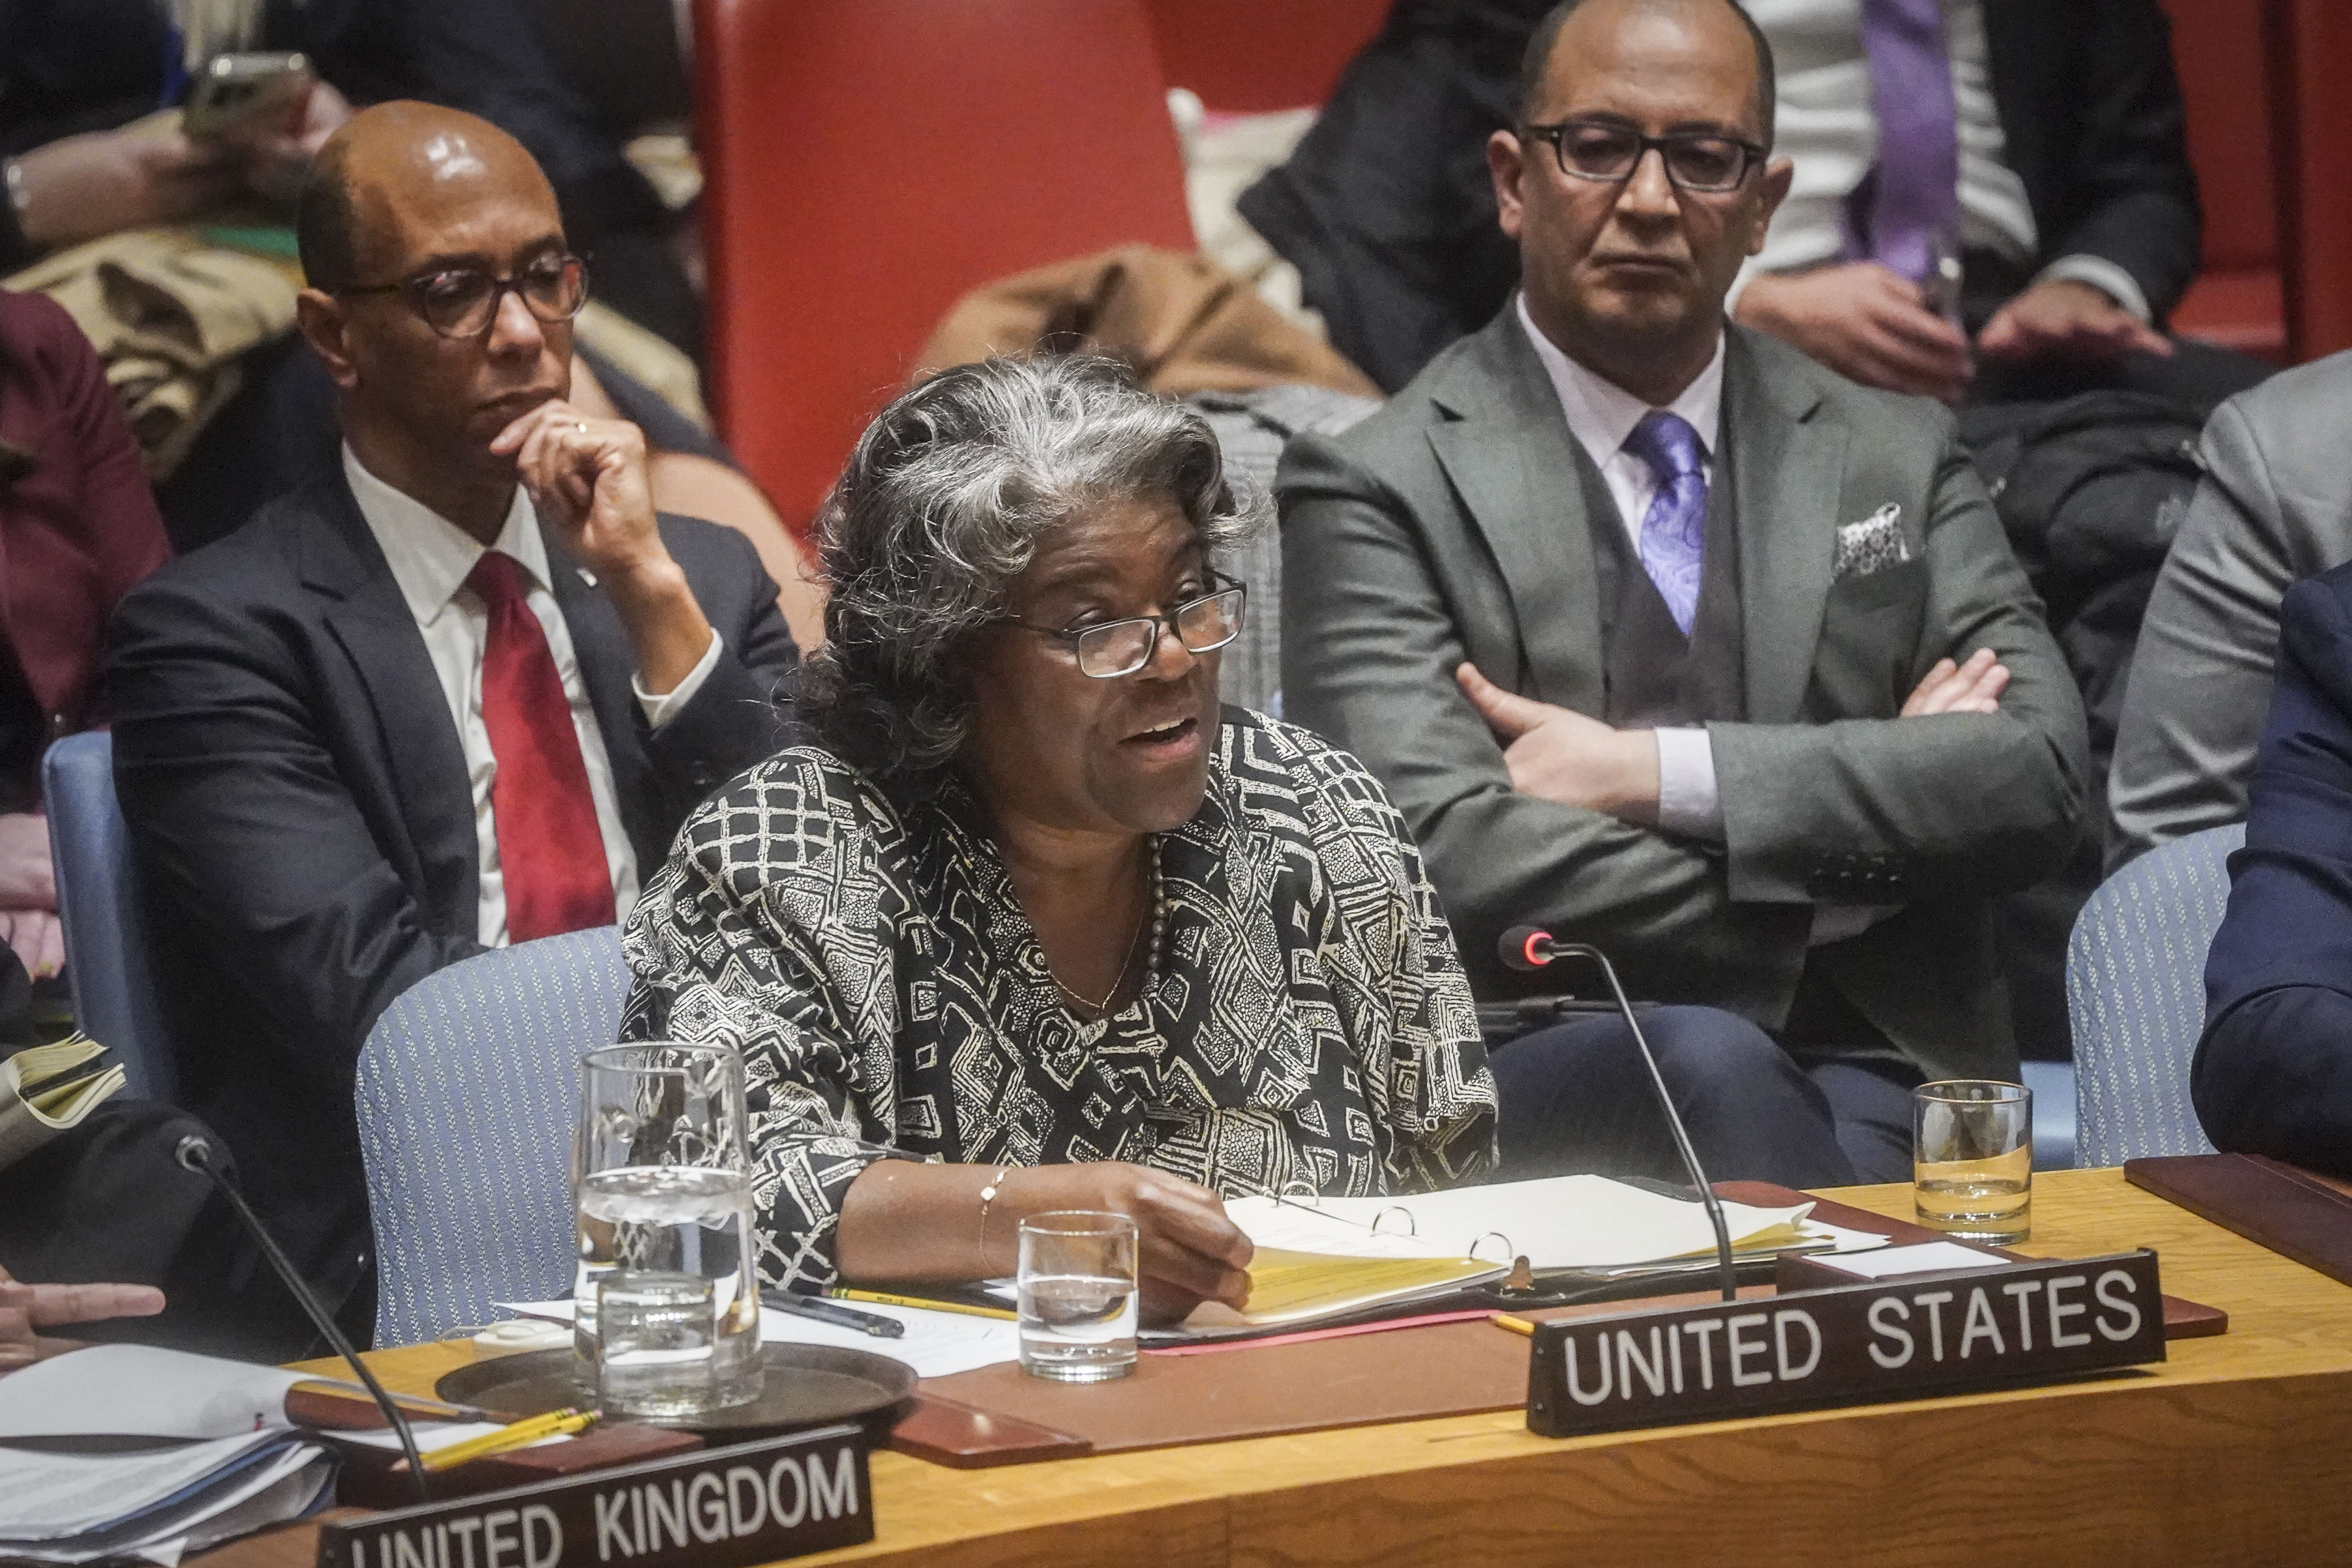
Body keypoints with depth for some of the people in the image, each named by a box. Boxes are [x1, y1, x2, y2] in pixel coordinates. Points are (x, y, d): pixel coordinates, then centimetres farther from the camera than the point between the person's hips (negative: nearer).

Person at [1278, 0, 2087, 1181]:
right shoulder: (1380, 493, 3)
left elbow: (2040, 776, 1)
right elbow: (1450, 862, -11)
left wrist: (1656, 772, -10)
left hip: (1861, 1073, 2)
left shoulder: (1898, 460, 16)